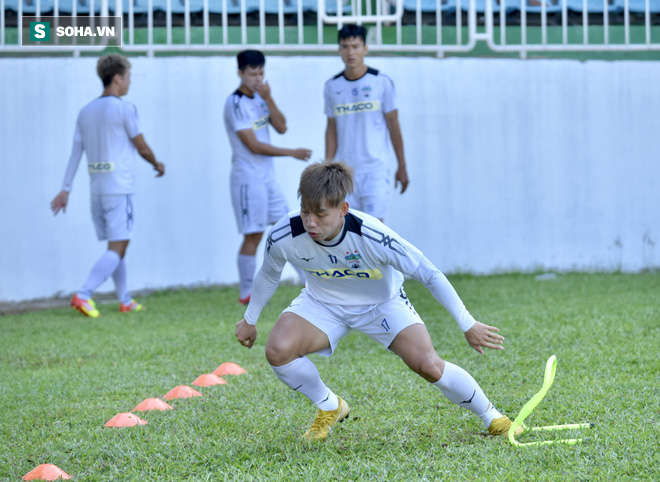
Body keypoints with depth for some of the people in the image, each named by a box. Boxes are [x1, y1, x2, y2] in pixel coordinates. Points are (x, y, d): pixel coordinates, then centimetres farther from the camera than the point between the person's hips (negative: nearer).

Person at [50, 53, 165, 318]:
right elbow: (142, 148, -3)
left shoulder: (86, 112, 11)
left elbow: (75, 153, 8)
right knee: (117, 248, -8)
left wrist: (66, 189, 7)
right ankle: (84, 295, -20)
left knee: (117, 246, 16)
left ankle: (125, 300, 20)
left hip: (97, 188, 7)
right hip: (120, 187, -7)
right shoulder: (124, 108, -8)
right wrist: (157, 164, 17)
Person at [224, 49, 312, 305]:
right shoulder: (235, 103, -16)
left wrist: (268, 99, -14)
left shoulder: (260, 97, 8)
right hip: (248, 179, -8)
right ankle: (246, 294, 5)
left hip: (268, 178, 8)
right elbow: (254, 145, -19)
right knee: (253, 236, -4)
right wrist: (293, 153, -13)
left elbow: (281, 127, 0)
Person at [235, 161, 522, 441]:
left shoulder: (371, 236, -37)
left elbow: (430, 275, -26)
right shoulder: (283, 237, -29)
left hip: (382, 302, -2)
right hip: (322, 302, 2)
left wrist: (468, 326, -22)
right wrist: (249, 320, 11)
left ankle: (491, 417, 7)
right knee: (278, 350, -24)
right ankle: (330, 408, 5)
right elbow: (268, 276, -2)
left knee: (428, 365, -20)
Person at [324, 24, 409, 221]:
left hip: (375, 169, -3)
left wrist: (402, 166, 4)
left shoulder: (382, 82, -1)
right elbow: (332, 129, 11)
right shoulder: (332, 87, 7)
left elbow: (393, 126, 3)